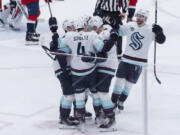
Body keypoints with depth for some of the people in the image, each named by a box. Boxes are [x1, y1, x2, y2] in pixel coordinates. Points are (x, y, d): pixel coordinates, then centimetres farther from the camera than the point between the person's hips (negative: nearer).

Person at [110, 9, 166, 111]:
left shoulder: (150, 30, -9)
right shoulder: (130, 26, 1)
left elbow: (161, 40, -16)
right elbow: (118, 31, 11)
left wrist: (159, 32, -36)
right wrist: (114, 33, -11)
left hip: (139, 62, -2)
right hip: (126, 59, 2)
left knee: (130, 83, 8)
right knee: (120, 79, -1)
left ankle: (121, 101, 26)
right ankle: (113, 101, 9)